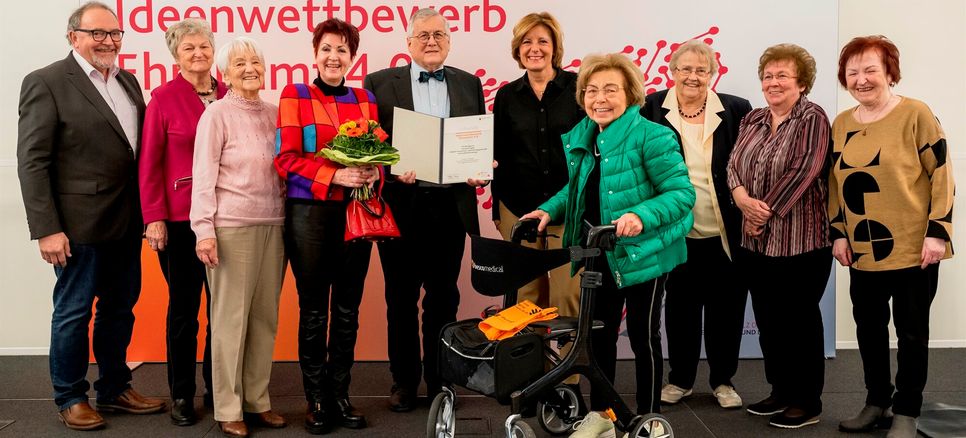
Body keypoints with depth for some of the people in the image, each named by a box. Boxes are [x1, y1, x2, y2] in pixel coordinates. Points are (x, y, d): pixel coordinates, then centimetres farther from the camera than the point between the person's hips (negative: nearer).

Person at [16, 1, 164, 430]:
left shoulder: (128, 82, 12)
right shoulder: (47, 82, -8)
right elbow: (32, 162, -11)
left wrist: (147, 210, 5)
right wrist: (47, 229, -16)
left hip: (127, 223, 6)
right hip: (80, 226, -6)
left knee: (119, 310, 16)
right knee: (73, 313, 7)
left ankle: (114, 389, 32)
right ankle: (71, 398, 24)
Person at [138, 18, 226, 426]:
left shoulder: (228, 95, 7)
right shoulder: (164, 97, -3)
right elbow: (149, 162, -5)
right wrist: (154, 217, -10)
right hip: (180, 218, -3)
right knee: (183, 306, 7)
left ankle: (217, 387, 24)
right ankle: (181, 395, 20)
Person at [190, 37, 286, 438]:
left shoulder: (274, 113, 10)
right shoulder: (217, 114, -4)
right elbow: (203, 176, -7)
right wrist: (204, 229, -13)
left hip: (273, 224, 5)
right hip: (232, 226, -5)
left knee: (265, 316, 9)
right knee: (231, 318, 2)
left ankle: (257, 399, 21)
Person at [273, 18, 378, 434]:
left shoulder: (365, 99, 10)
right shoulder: (295, 95, -1)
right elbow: (287, 157, -8)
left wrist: (373, 172, -11)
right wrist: (335, 175, -20)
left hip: (355, 212, 3)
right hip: (309, 212, -3)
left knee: (347, 309, 8)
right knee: (313, 310, 5)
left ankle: (340, 395, 20)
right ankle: (317, 400, 16)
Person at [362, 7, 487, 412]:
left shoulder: (469, 84, 11)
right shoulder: (380, 83, 3)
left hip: (450, 205, 2)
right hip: (401, 204, -1)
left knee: (444, 298, 9)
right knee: (401, 298, 8)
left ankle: (439, 380, 21)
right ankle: (404, 381, 21)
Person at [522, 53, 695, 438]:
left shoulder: (650, 136, -18)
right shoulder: (578, 138, 4)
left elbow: (682, 192, -20)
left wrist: (642, 216, -35)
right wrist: (550, 210, 1)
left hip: (642, 254, -6)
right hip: (599, 255, 6)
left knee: (643, 336, 6)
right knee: (599, 333, 15)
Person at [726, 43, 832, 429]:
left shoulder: (812, 119, -6)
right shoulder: (752, 120, 14)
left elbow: (803, 171, -15)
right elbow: (734, 165, 6)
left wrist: (766, 210, -14)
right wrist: (743, 199, -13)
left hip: (800, 240, -6)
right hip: (756, 241, 7)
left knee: (800, 320, 2)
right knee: (768, 320, 13)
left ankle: (808, 402, 14)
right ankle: (780, 392, 27)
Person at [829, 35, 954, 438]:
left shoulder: (915, 114, -7)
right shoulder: (841, 124, 7)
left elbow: (941, 175, -8)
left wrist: (938, 231, -13)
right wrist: (838, 234, 8)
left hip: (914, 248, -4)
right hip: (862, 251, 5)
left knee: (911, 331, 6)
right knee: (868, 328, 13)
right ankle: (877, 402, 29)